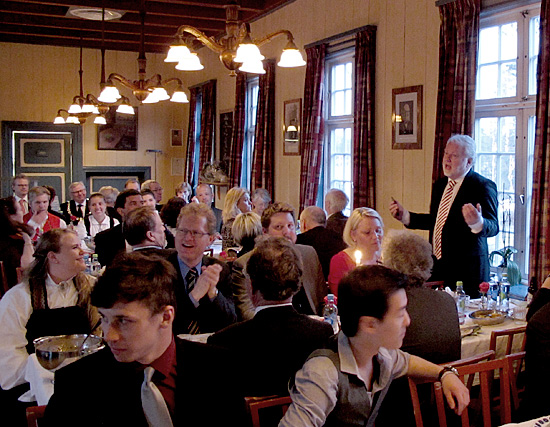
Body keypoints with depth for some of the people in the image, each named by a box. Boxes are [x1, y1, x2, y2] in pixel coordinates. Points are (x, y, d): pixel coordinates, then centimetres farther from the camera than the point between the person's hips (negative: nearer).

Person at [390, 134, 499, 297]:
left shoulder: (483, 186, -9)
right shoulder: (440, 185, 14)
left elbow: (493, 227, -16)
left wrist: (478, 223, -38)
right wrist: (404, 216, 13)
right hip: (436, 267, 6)